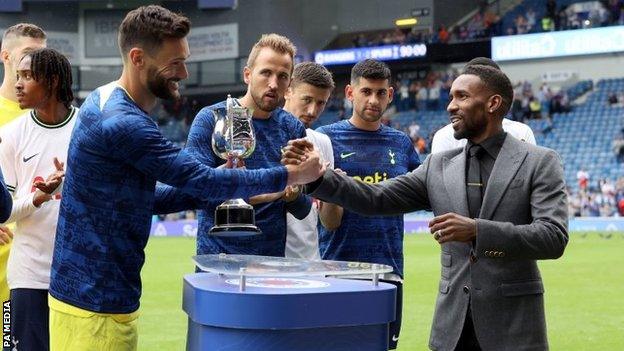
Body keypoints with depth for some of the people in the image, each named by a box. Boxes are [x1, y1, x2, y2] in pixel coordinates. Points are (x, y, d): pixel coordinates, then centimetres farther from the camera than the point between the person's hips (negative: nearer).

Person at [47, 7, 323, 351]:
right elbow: (199, 178, -17)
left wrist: (219, 189, 3)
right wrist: (291, 175, -8)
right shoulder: (122, 124, -21)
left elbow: (147, 198, 15)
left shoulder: (106, 102, 10)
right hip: (96, 305, -10)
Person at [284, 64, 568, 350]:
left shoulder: (540, 163, -3)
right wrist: (316, 175, -10)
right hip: (452, 326, 4)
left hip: (512, 325, -4)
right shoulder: (439, 166, 10)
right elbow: (378, 198, 4)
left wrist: (477, 230, -22)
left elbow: (554, 237, -13)